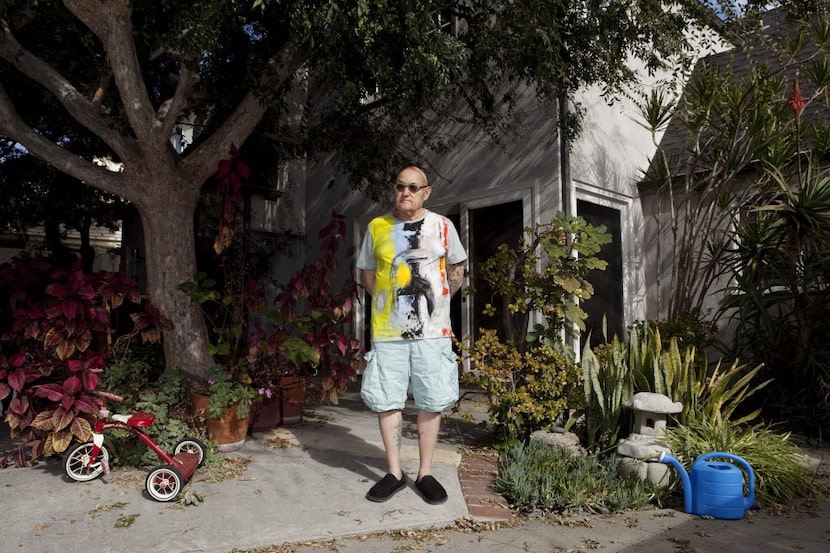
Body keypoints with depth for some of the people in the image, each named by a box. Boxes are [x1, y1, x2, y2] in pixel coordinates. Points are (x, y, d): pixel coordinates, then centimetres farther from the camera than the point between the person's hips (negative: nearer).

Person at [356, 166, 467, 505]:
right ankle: (394, 472, 20)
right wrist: (388, 300, 7)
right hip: (387, 331, 1)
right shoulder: (376, 227, 6)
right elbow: (366, 274, 15)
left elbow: (457, 272, 13)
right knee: (386, 401, 5)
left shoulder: (442, 226, 3)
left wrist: (436, 301, 8)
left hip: (432, 331, -1)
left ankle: (426, 473, 19)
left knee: (431, 401, 5)